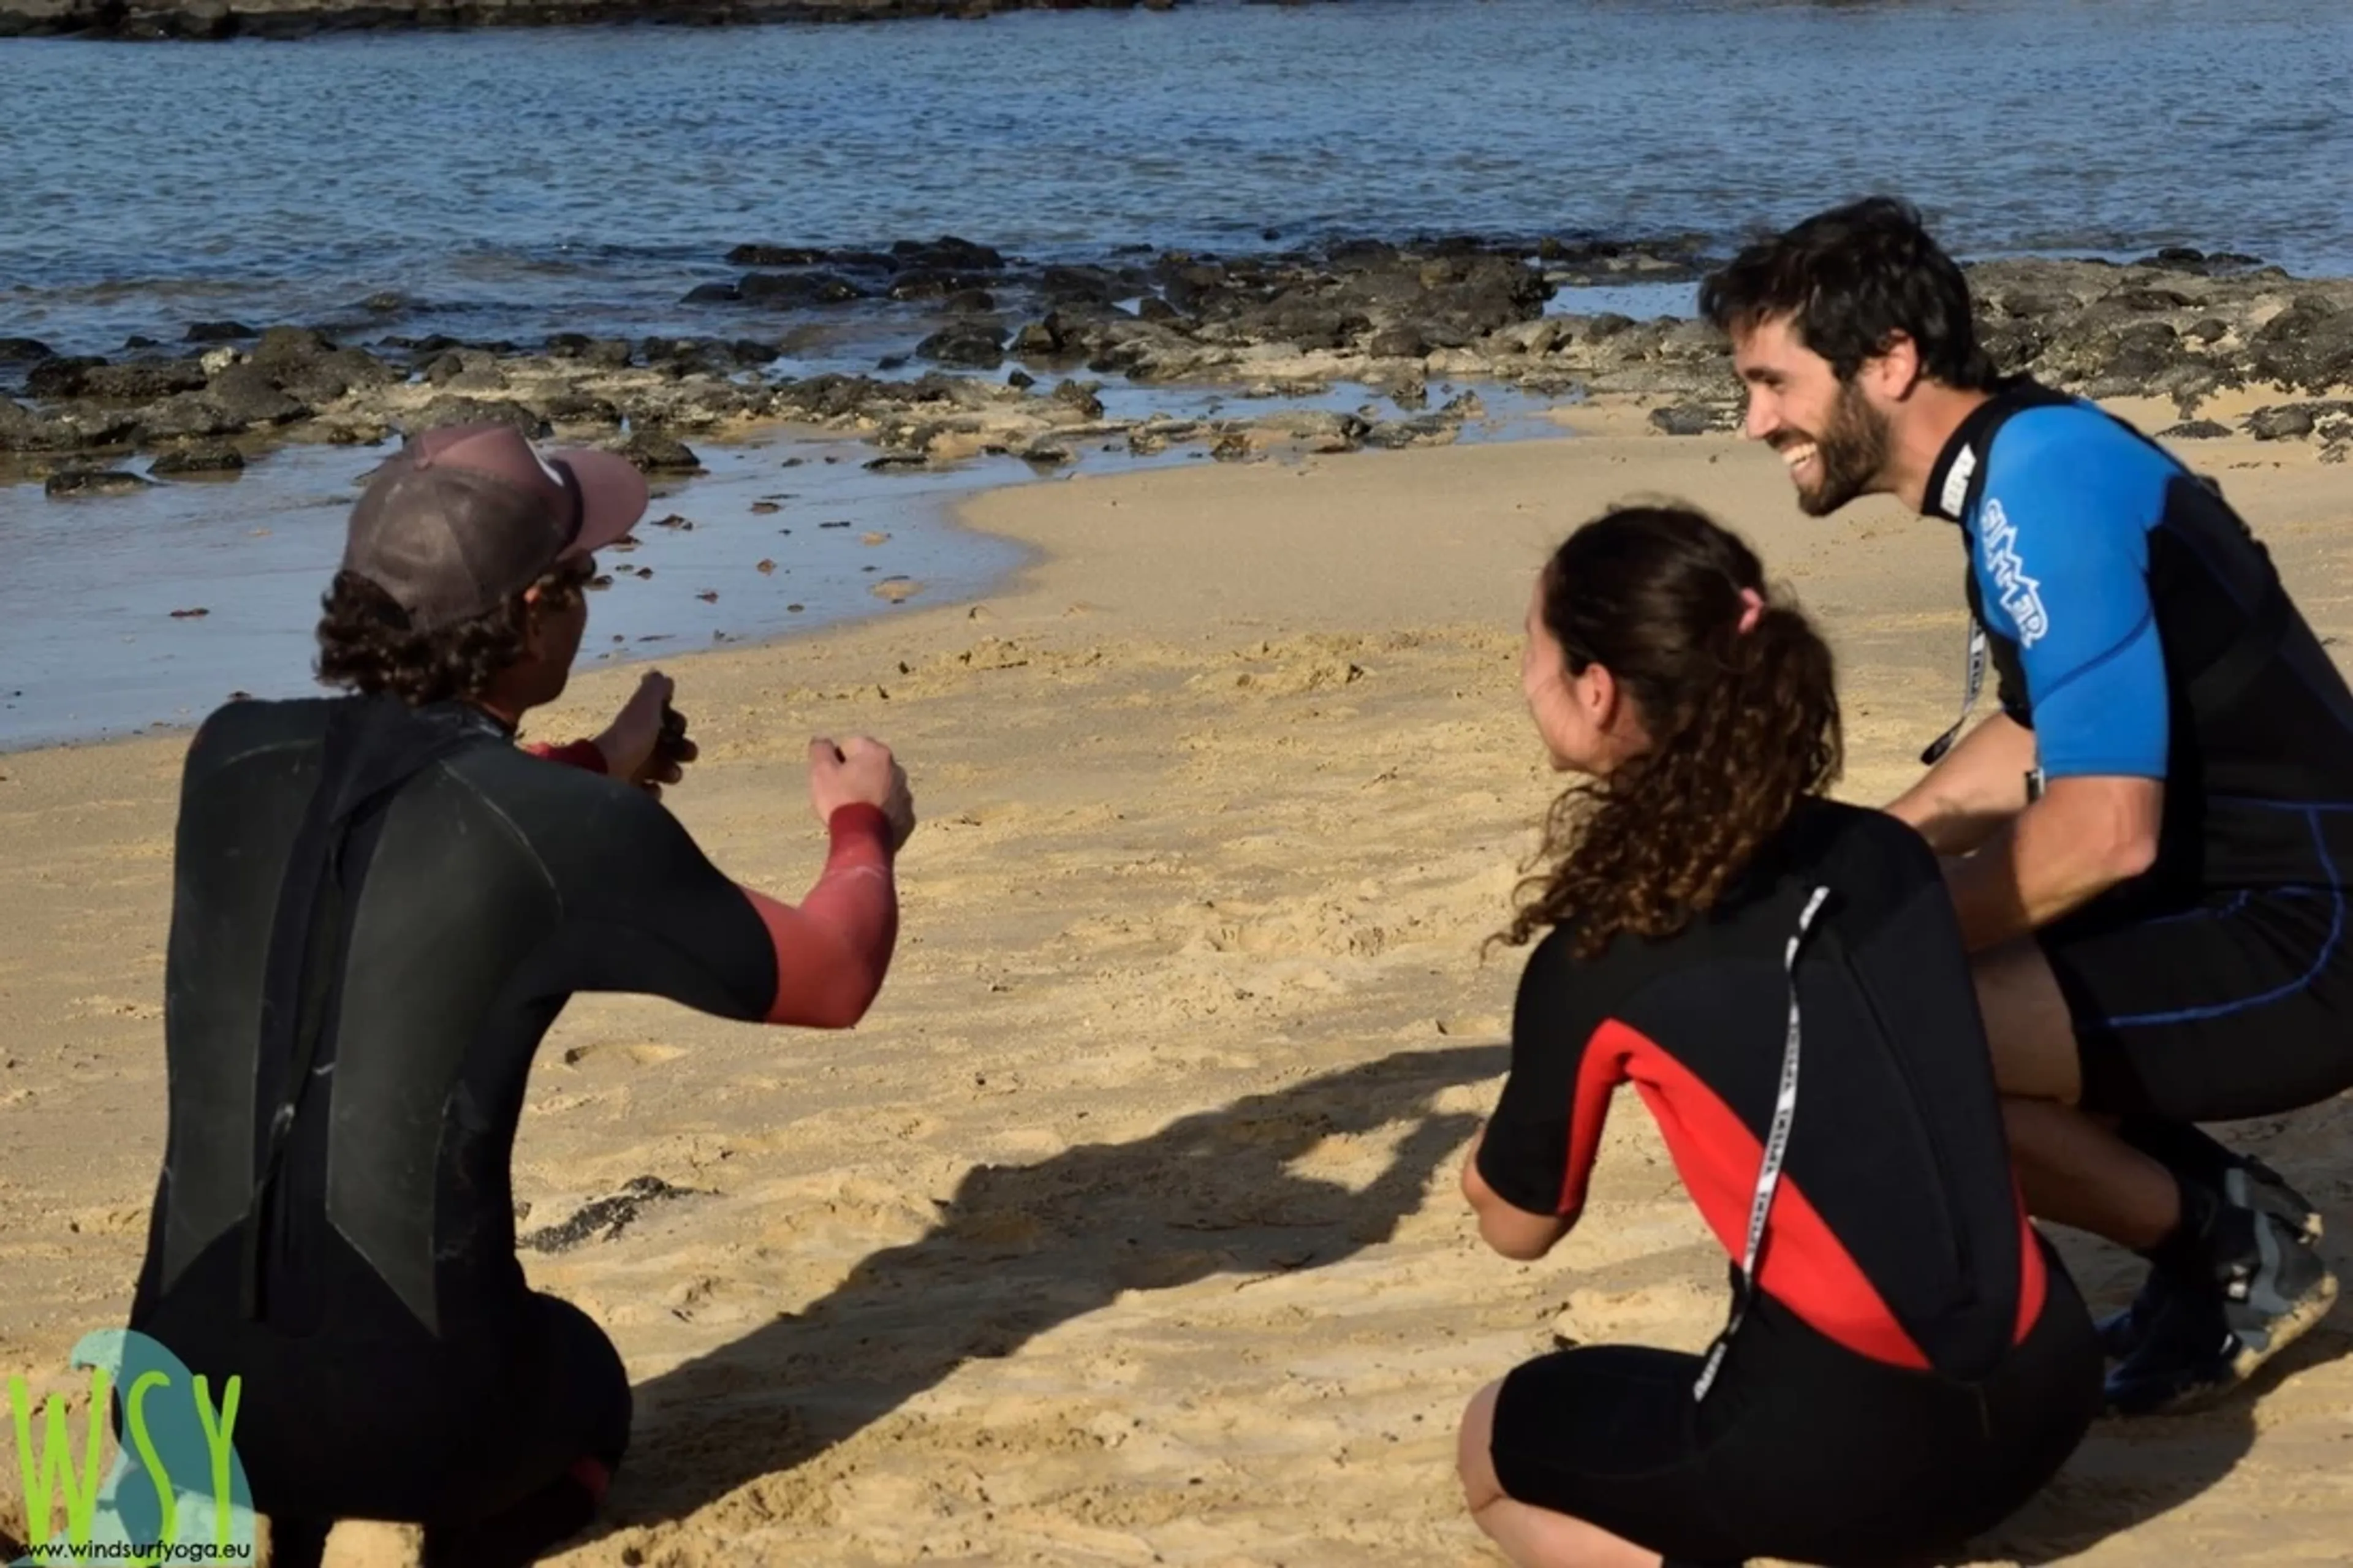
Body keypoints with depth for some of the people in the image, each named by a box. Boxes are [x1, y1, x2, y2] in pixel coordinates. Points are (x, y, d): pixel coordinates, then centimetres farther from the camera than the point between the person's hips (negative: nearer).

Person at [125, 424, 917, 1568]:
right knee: (581, 1383, 32)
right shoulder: (573, 834, -11)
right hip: (414, 1409, -3)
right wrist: (865, 830, 25)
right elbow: (831, 979, 4)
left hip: (184, 1394, 3)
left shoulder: (231, 759, 1)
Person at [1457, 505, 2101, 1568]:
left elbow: (1519, 1227, 7)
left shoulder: (1597, 961, -9)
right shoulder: (1887, 856, 4)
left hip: (1856, 1447, -5)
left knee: (1494, 1446, 24)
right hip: (2043, 1395, 5)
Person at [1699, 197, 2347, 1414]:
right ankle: (2212, 1224, 13)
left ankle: (2230, 1245, -3)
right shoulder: (2022, 465, 9)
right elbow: (2039, 738, 23)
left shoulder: (2045, 478, -20)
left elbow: (2103, 830, -27)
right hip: (2235, 904, 10)